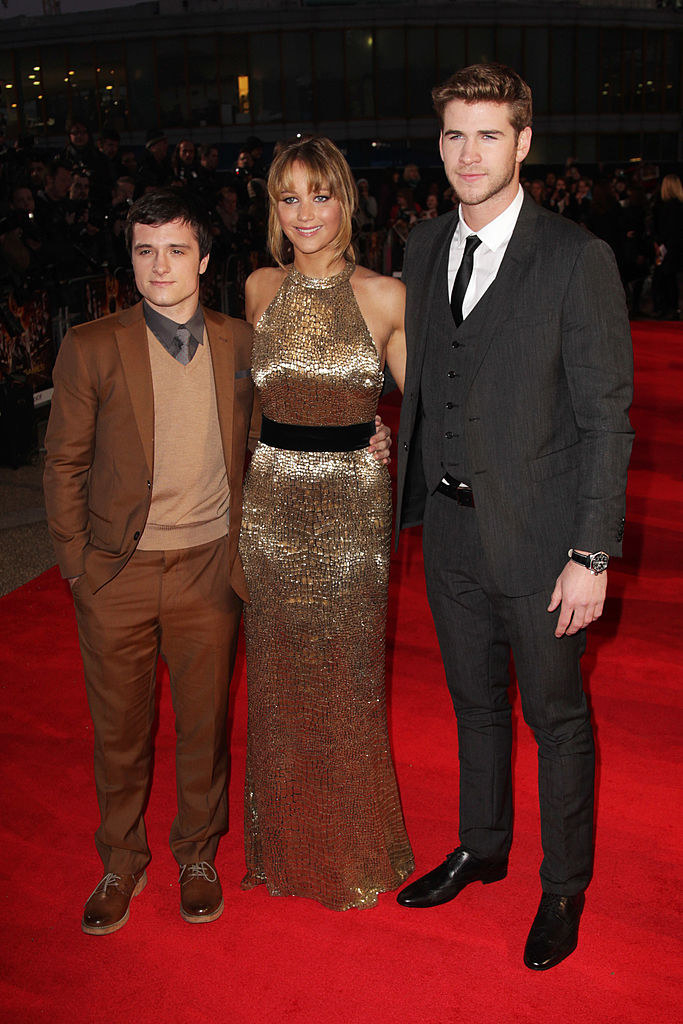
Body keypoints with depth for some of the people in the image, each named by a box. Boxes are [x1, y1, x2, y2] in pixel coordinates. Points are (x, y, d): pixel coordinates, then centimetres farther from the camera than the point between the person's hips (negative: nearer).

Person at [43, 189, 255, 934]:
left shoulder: (239, 343, 3)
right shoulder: (91, 349, -4)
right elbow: (64, 464, 0)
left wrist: (245, 548, 5)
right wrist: (75, 563, -3)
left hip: (208, 568, 1)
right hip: (117, 572, -1)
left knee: (204, 725, 13)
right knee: (119, 731, 13)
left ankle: (197, 854, 37)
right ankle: (121, 863, 35)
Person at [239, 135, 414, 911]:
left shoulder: (384, 296, -4)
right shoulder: (260, 289, 3)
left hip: (354, 507, -2)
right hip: (271, 505, 2)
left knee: (348, 677, 7)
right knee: (279, 674, 12)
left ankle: (355, 850, 30)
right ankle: (289, 844, 33)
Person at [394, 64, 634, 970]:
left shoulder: (578, 260, -13)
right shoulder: (425, 248, 5)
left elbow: (606, 417, -13)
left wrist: (593, 555, -16)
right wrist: (410, 498, 9)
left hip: (538, 538, -5)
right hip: (451, 530, 5)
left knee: (556, 718, 12)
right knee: (475, 704, 22)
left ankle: (564, 887, 34)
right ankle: (482, 848, 44)